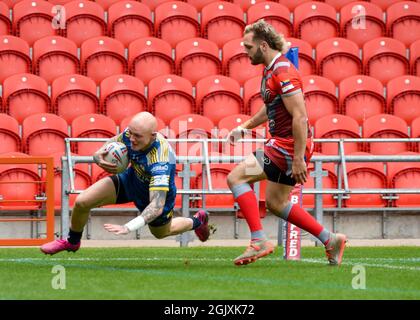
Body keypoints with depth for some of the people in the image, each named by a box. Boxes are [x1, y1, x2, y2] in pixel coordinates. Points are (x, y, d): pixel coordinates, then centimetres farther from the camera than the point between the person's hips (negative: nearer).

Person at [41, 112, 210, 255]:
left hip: (158, 193, -5)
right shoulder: (131, 134, -27)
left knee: (161, 233, 26)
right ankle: (72, 242, 22)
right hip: (131, 179, 5)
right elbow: (112, 142, -5)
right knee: (82, 202, -10)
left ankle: (197, 220, 58)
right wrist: (99, 155, -30)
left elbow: (157, 205, -48)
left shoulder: (161, 162, -45)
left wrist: (128, 227, -58)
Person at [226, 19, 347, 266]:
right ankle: (330, 240, 20)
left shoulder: (283, 72, -20)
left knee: (236, 177, -11)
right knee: (276, 203, 17)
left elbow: (300, 117, -24)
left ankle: (259, 241, -13)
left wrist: (298, 159, -26)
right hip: (281, 142, 10)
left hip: (290, 144, -10)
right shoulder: (271, 69, 12)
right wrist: (245, 127, 23)